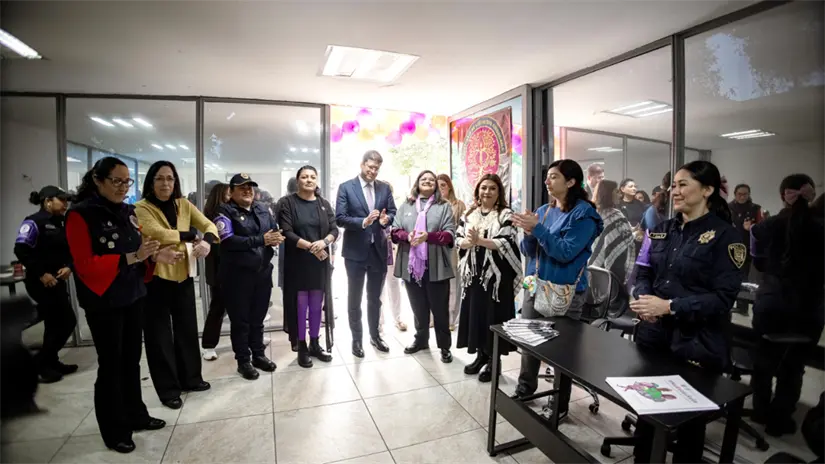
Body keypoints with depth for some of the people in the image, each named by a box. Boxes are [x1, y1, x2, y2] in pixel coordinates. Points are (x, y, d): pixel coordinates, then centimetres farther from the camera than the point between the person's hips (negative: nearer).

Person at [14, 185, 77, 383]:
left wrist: (69, 267, -6)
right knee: (67, 322, -6)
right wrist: (41, 274, -20)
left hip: (57, 281, 8)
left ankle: (49, 362, 28)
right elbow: (21, 250, -20)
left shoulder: (62, 223, 13)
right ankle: (40, 364, 9)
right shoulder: (35, 221, -11)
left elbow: (70, 250, 13)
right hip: (41, 283, -8)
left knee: (56, 324, 14)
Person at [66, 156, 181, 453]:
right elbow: (86, 265, -18)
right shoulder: (80, 215, -13)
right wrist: (133, 257, -27)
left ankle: (135, 415, 33)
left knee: (131, 360, 17)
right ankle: (114, 431, 22)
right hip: (104, 302, -6)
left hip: (133, 296, 6)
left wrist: (155, 255, -6)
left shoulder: (128, 212, 5)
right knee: (111, 365, 6)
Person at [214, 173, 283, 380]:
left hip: (263, 272, 5)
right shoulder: (225, 212, -7)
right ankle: (243, 361, 22)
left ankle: (258, 355, 31)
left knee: (258, 318, 17)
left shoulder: (263, 210, 11)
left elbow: (276, 232, 11)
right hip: (237, 275, -5)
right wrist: (261, 240, -20)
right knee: (240, 320, 8)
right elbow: (229, 241, -20)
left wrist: (276, 238, -14)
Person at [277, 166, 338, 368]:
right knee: (300, 305, 4)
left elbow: (334, 229, 3)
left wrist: (323, 242, -17)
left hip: (320, 263, 3)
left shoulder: (324, 203, 9)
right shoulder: (287, 203, -2)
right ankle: (302, 347, 17)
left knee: (317, 305, 10)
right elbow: (287, 233, -11)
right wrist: (310, 247, -19)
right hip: (298, 263, -3)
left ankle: (315, 344, 24)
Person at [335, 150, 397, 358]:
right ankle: (357, 339, 25)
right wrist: (363, 222, -26)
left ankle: (375, 335, 33)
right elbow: (340, 218, -12)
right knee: (354, 298, 10)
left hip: (378, 249, 4)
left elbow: (392, 212, 7)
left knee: (375, 297, 17)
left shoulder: (384, 188, 6)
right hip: (355, 250, -3)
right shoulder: (346, 187, -6)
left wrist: (386, 219, -16)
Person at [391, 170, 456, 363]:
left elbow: (450, 235, -6)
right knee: (418, 307, 16)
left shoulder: (444, 206, 3)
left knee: (439, 308, 6)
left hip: (436, 266, -3)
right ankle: (421, 339, 34)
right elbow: (395, 231, 7)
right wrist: (407, 236, -14)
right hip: (411, 265, 3)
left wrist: (428, 236, -22)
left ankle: (445, 346, 20)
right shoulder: (405, 206, 12)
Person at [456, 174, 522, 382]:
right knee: (475, 313, 10)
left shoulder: (506, 215, -4)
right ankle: (481, 354, 27)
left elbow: (506, 243, -15)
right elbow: (459, 240, 7)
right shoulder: (470, 214, 10)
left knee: (493, 316, 2)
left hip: (496, 274, -5)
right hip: (473, 273, 5)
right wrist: (469, 242, -15)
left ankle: (493, 359, 17)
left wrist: (479, 240, -22)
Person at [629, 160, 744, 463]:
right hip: (653, 334, 5)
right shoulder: (661, 231, 8)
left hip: (696, 342, -5)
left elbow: (723, 296, -15)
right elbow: (643, 273, 8)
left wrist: (670, 306, -23)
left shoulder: (724, 235, -8)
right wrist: (642, 298, -13)